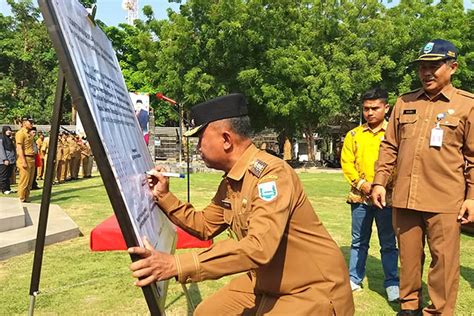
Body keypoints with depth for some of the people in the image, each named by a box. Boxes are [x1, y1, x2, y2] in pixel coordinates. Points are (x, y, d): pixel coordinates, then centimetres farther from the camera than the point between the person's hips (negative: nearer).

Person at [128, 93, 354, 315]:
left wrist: (177, 265, -40)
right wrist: (164, 196, 3)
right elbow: (204, 226, 14)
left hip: (313, 289, -8)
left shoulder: (272, 173, -26)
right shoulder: (230, 182, 2)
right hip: (267, 283, 8)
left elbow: (259, 247, -37)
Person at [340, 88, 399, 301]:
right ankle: (354, 279, 23)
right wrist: (361, 183, -9)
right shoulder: (354, 135, 7)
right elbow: (346, 163, 4)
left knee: (388, 243, 6)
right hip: (360, 196, 2)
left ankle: (392, 283, 18)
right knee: (359, 241, 12)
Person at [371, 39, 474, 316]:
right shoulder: (404, 102, 10)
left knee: (444, 261, 5)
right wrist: (379, 182, 6)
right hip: (404, 198, 3)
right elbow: (389, 146, 12)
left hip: (444, 201, -3)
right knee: (408, 257, 14)